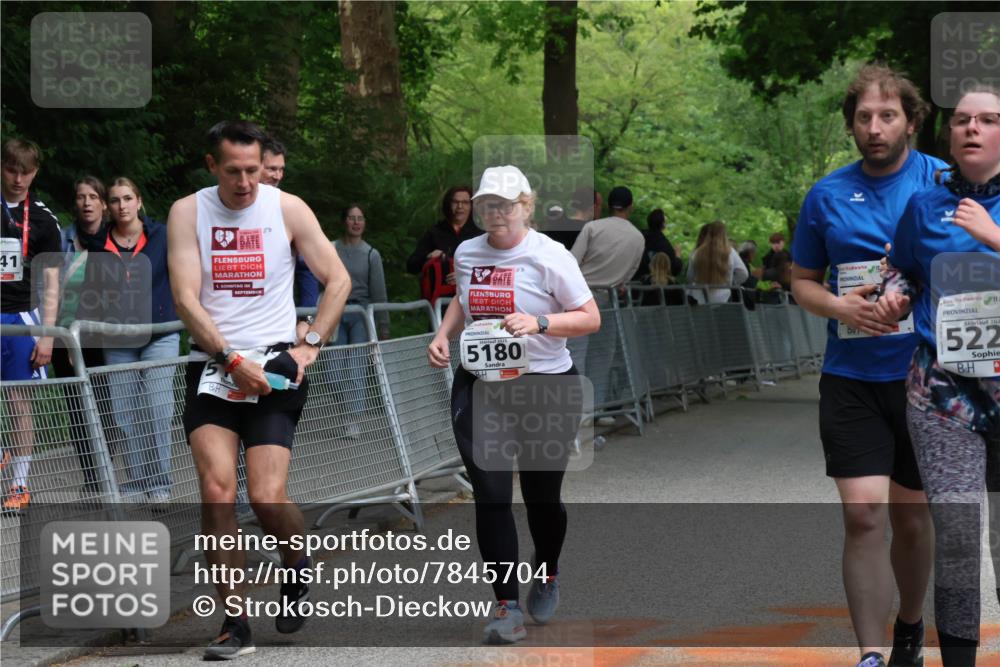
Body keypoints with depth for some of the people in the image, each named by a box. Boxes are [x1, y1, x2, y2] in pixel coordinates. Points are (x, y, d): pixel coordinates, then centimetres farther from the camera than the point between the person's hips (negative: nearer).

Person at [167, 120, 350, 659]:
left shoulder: (287, 208, 0)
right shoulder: (187, 212, 0)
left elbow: (338, 280, 5)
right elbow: (186, 299, -7)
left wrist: (309, 346, -5)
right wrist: (232, 360, -17)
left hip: (275, 365, -1)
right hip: (212, 367, 1)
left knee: (267, 497, -12)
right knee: (216, 488, -15)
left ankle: (298, 567, 22)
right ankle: (235, 624, -5)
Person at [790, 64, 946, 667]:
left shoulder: (944, 182, -2)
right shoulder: (827, 195, 4)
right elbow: (802, 281, 13)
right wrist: (840, 306, -9)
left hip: (923, 374, 0)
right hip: (852, 378, 0)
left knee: (912, 516, 13)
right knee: (863, 514, -11)